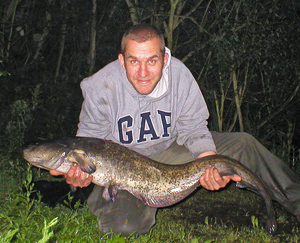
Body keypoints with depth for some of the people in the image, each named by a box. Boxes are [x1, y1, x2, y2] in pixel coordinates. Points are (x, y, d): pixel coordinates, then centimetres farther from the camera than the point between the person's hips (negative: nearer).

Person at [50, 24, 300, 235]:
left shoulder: (179, 74, -18)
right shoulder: (101, 86, -24)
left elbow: (193, 129, -9)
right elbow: (90, 141, -11)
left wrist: (211, 163, -28)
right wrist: (80, 171, -34)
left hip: (170, 150, 3)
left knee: (244, 144, -5)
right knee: (125, 224, -31)